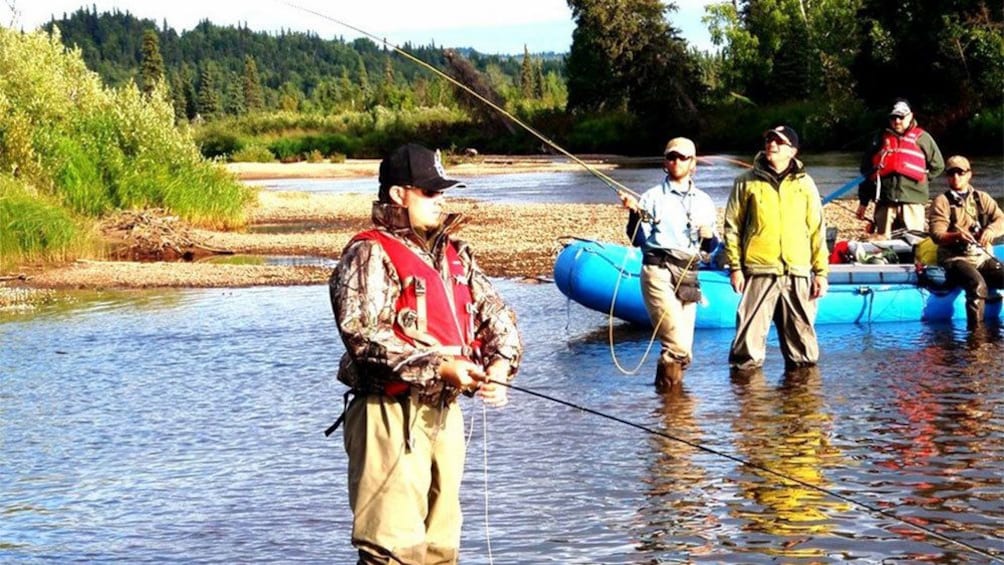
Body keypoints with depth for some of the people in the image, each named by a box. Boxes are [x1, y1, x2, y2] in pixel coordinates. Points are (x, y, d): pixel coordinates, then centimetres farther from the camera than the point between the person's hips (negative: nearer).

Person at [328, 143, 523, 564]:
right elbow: (363, 336, -21)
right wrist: (439, 368, -23)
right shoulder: (370, 254, -9)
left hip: (444, 414, 8)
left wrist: (499, 364, -5)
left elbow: (496, 313, 15)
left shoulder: (453, 254, 15)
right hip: (391, 417, -8)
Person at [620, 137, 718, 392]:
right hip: (658, 272, -5)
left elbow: (710, 247, 19)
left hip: (688, 276, 5)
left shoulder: (704, 202, 16)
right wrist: (634, 213, -16)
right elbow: (638, 239, 0)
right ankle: (666, 386, 0)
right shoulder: (652, 197, 4)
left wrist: (708, 236, -2)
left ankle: (671, 389, 20)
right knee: (679, 345, -16)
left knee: (683, 349, 4)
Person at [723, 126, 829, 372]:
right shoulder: (747, 182, 6)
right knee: (750, 333, -6)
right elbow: (732, 226, 6)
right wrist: (735, 267, -1)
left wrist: (821, 271, 7)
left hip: (797, 273, 2)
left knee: (801, 332, 5)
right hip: (758, 271, -2)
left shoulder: (805, 184, 12)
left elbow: (817, 230, 12)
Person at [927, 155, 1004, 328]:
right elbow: (937, 235, -8)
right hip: (956, 259, -4)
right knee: (978, 285, -34)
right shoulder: (942, 201, 2)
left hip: (983, 257, 5)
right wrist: (956, 235, -29)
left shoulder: (982, 198, 15)